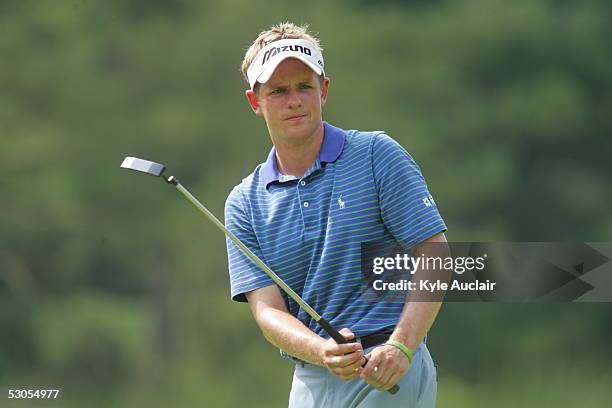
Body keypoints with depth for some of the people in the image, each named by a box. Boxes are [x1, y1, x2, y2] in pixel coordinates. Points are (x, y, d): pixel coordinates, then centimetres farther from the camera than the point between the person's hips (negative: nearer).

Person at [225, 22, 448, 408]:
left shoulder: (377, 155, -2)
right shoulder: (245, 203, 7)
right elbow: (267, 309, -2)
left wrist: (400, 347, -20)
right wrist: (323, 353, -22)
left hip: (390, 373, -4)